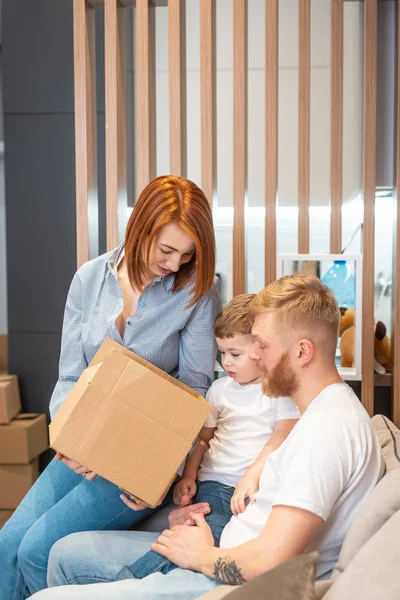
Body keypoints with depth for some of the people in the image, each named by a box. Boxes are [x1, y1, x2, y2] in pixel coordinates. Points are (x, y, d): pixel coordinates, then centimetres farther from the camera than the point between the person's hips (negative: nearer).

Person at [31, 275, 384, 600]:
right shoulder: (329, 410, 11)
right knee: (68, 553, 18)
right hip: (230, 560, 11)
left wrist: (203, 556, -9)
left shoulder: (326, 427, -24)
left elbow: (269, 561, -28)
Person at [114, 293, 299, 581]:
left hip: (258, 490, -3)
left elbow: (283, 439, -9)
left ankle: (132, 579, -34)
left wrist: (252, 476, -22)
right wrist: (188, 476, 6)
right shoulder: (220, 389, 20)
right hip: (213, 484, 3)